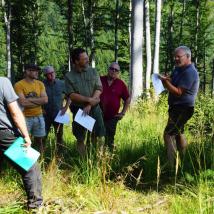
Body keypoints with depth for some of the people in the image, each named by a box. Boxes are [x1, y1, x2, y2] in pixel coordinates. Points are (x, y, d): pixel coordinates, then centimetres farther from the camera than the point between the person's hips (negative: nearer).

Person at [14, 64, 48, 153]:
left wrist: (30, 99, -13)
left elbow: (45, 100, -4)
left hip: (39, 117, 5)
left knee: (39, 141, 13)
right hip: (25, 117, -5)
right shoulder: (19, 85, -10)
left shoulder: (40, 84, 6)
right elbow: (23, 102, -19)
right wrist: (39, 101, -8)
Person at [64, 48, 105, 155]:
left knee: (97, 137, 1)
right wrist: (88, 99, -19)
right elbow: (71, 95, -11)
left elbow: (98, 89, -6)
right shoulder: (69, 76, -4)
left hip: (94, 108, 1)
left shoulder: (93, 71, 0)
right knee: (80, 138, 7)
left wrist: (89, 105, -16)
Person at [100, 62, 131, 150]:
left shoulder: (121, 84, 1)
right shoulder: (100, 80, -1)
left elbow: (127, 99, 11)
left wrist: (123, 113, 6)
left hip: (112, 117, 0)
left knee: (109, 140, 7)